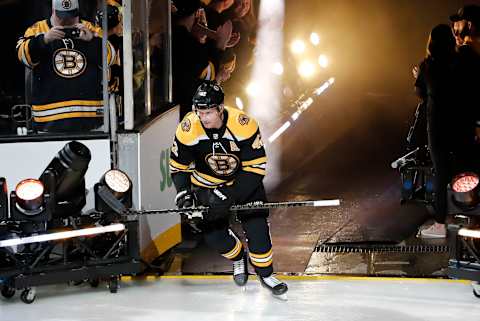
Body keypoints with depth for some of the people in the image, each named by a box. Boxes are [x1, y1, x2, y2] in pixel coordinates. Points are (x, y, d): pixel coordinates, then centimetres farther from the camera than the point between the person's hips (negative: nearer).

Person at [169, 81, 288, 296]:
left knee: (256, 226, -12)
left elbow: (256, 167, -25)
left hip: (243, 180, -2)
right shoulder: (188, 129, -24)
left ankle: (266, 274, 10)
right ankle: (238, 258, 27)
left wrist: (228, 195, -29)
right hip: (207, 184, 2)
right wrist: (183, 192, -23)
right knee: (213, 235, -6)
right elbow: (179, 166, -7)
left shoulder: (243, 125, -31)